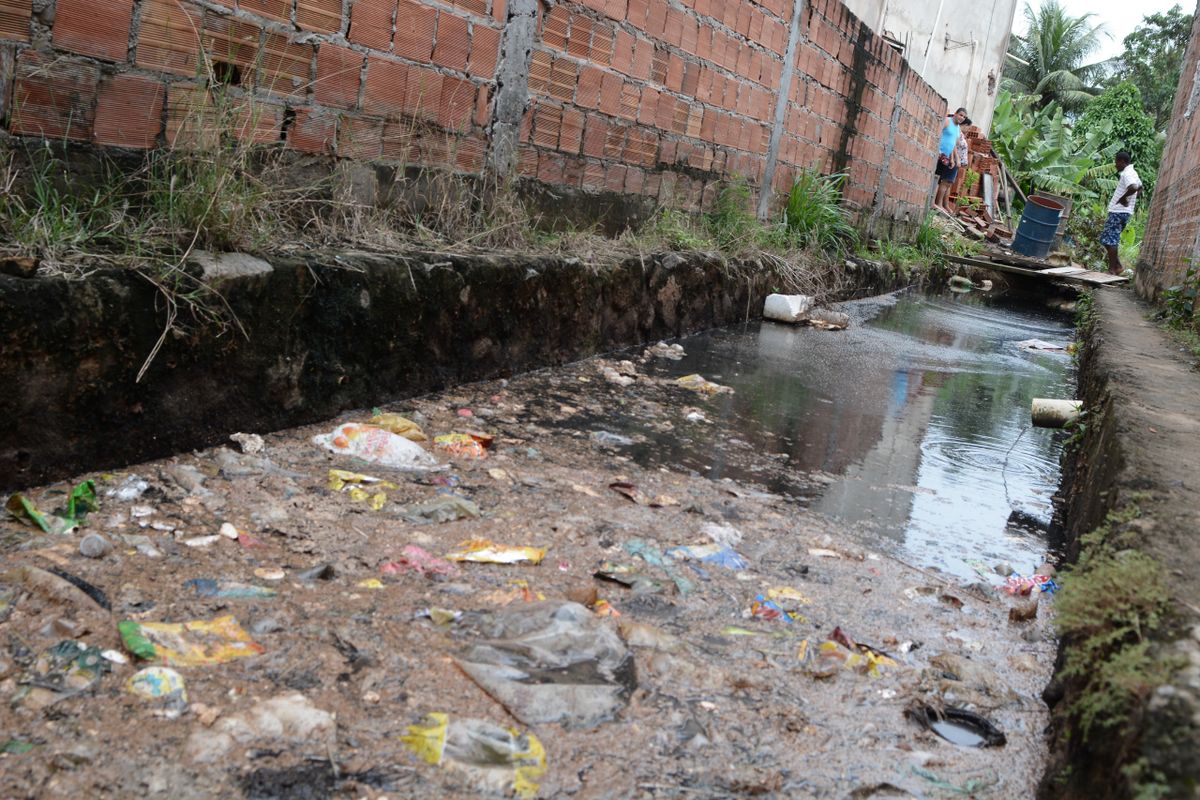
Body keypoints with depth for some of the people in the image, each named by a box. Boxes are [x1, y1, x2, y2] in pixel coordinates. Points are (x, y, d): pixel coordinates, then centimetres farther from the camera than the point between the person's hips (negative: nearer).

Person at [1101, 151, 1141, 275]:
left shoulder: (1126, 174, -15)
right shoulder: (1132, 173, 17)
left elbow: (1133, 187, -35)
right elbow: (1140, 187, 37)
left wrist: (1122, 198, -21)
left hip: (1118, 211, -10)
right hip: (1124, 212, 10)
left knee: (1109, 241, -6)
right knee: (1106, 239, 14)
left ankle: (1112, 269, -5)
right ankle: (1117, 266, 13)